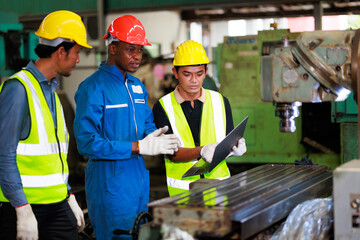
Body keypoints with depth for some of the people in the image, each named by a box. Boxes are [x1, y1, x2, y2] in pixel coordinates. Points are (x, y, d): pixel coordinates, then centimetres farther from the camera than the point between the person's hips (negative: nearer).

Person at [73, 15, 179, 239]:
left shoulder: (138, 86, 12)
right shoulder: (93, 88, -13)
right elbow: (86, 143, -20)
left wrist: (154, 135, -6)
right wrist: (138, 147, -24)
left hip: (140, 177, 8)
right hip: (110, 182, -8)